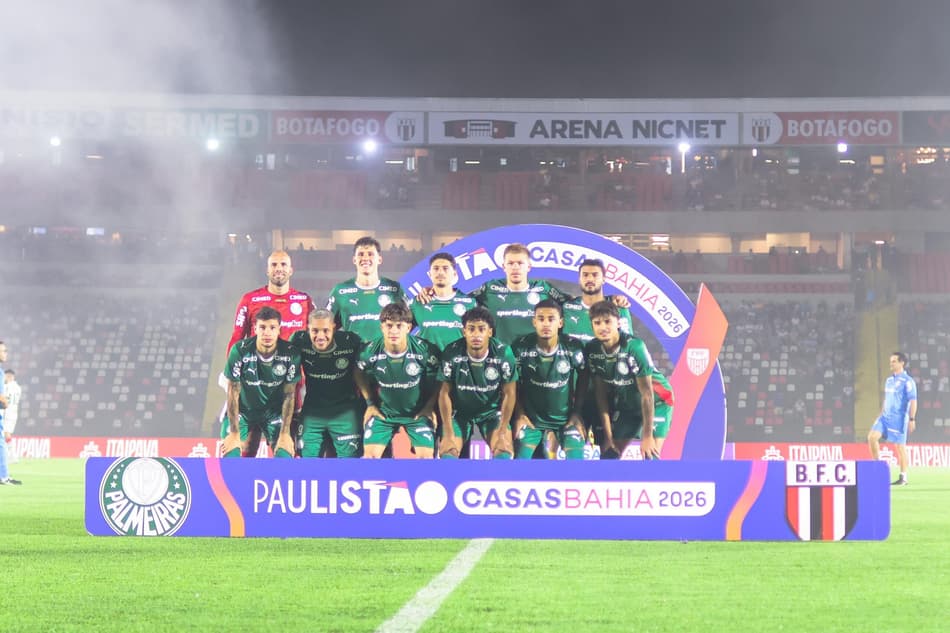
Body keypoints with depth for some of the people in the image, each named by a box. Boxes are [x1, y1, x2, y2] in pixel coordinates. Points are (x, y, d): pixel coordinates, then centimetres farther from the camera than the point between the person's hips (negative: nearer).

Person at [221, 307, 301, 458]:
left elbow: (289, 395, -11)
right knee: (231, 454, -13)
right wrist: (234, 433, -15)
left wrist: (285, 433, -12)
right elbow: (233, 393, -16)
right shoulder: (240, 351, -24)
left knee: (284, 456, -12)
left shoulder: (290, 354, -20)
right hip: (243, 410, -1)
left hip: (274, 412, 1)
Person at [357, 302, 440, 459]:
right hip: (384, 411, 1)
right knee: (370, 454, -8)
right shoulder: (369, 352, -20)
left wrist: (429, 407, -7)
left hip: (418, 411, -1)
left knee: (426, 454, -9)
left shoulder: (425, 350, -23)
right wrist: (370, 404, 2)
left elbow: (436, 382, -7)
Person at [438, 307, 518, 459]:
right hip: (460, 412, 0)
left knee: (503, 453, -20)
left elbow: (509, 393, -11)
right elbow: (444, 392, -13)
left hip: (492, 412, 0)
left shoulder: (503, 353, -20)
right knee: (447, 453, -19)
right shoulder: (452, 353, -21)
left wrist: (503, 432, -16)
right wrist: (448, 433, -16)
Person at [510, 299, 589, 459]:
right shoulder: (521, 347, -16)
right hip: (531, 417, 0)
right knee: (521, 457, -10)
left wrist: (577, 413, 0)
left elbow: (583, 380, 3)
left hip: (566, 416, 0)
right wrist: (519, 413, -6)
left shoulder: (573, 348, -15)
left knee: (576, 457, -9)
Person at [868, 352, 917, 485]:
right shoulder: (889, 380, 14)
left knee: (899, 446, -2)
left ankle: (903, 478, 7)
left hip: (899, 418, -7)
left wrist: (912, 419, -17)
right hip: (885, 417, 7)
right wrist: (881, 414, 20)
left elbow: (913, 401, -12)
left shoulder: (907, 381, -9)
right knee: (872, 437, -9)